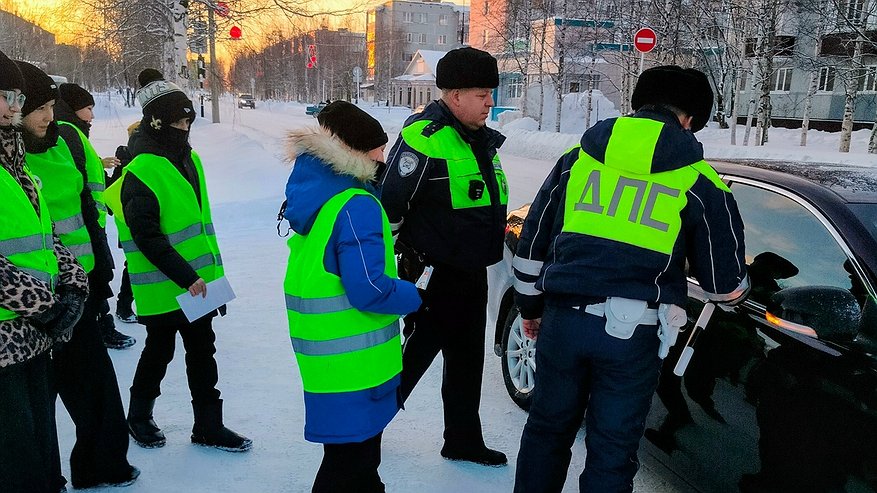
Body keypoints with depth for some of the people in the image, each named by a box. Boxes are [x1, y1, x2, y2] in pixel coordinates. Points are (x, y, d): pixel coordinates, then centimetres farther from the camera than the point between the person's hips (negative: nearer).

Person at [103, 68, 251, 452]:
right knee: (160, 350, 11)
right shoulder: (141, 172, -15)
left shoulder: (189, 160, 9)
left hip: (198, 280, 7)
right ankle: (139, 416, 35)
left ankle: (208, 426, 22)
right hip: (161, 286, -7)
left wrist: (213, 269, 16)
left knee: (202, 351, 11)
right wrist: (185, 276, -22)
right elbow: (147, 238, -20)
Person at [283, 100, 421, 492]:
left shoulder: (314, 194, 8)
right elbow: (369, 290, -25)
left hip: (323, 352, 9)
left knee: (358, 449, 27)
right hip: (353, 362, -9)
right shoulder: (356, 207, -22)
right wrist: (417, 297, -9)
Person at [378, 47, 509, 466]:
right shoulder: (425, 137, -19)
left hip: (472, 273, 9)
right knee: (415, 353, 2)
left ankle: (463, 439, 32)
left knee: (466, 357, 17)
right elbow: (390, 203, -20)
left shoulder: (480, 139, 11)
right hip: (434, 274, -9)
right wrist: (405, 264, -17)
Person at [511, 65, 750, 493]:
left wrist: (530, 306, 24)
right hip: (633, 334, -2)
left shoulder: (577, 156, 8)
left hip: (562, 321, 3)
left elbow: (531, 243, 12)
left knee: (547, 429, 21)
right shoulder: (700, 183, 0)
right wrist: (736, 283, 30)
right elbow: (726, 285, 5)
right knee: (611, 454, 11)